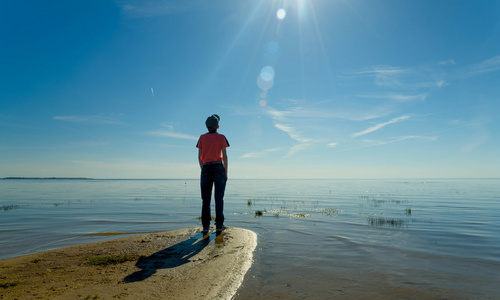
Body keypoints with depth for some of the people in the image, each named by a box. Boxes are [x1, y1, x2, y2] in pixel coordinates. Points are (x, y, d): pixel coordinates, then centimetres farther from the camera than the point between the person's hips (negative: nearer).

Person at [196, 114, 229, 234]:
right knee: (219, 198, 1)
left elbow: (199, 156, 6)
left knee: (206, 199, 5)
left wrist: (203, 170, 14)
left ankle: (205, 226, 5)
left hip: (206, 169, 2)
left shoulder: (202, 137, 8)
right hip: (219, 168, -2)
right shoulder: (221, 137, 1)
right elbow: (224, 156, -4)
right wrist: (226, 172, 1)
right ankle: (219, 225, 2)